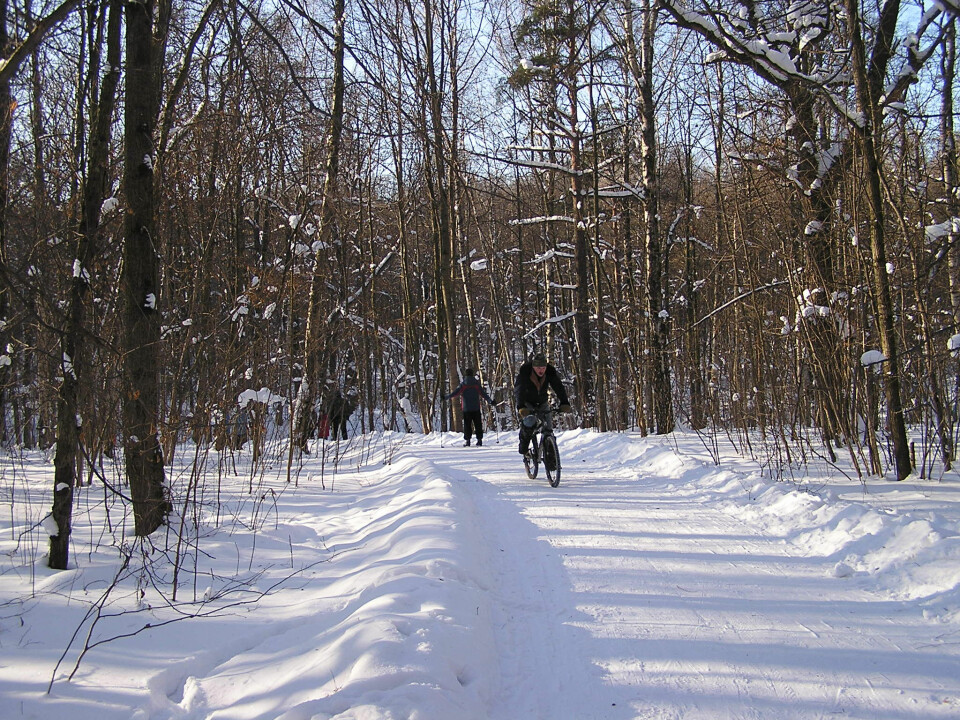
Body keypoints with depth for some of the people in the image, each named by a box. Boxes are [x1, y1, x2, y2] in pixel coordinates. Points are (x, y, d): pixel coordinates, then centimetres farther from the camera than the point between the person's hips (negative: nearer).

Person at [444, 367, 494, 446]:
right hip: (476, 408, 1)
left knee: (467, 424, 3)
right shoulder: (476, 383, 1)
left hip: (466, 408, -1)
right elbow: (483, 393, 0)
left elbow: (455, 393, -7)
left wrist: (446, 397, 1)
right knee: (478, 424, 6)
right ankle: (479, 439, 3)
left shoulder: (462, 384, -2)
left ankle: (467, 440, -1)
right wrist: (490, 401, 7)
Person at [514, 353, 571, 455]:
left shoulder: (551, 372, -21)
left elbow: (559, 387, -28)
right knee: (530, 422, -26)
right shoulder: (524, 372, -29)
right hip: (526, 402, -3)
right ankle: (523, 445, -3)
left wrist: (564, 403, -43)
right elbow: (520, 390, -39)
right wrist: (521, 407, -54)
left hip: (542, 402, 3)